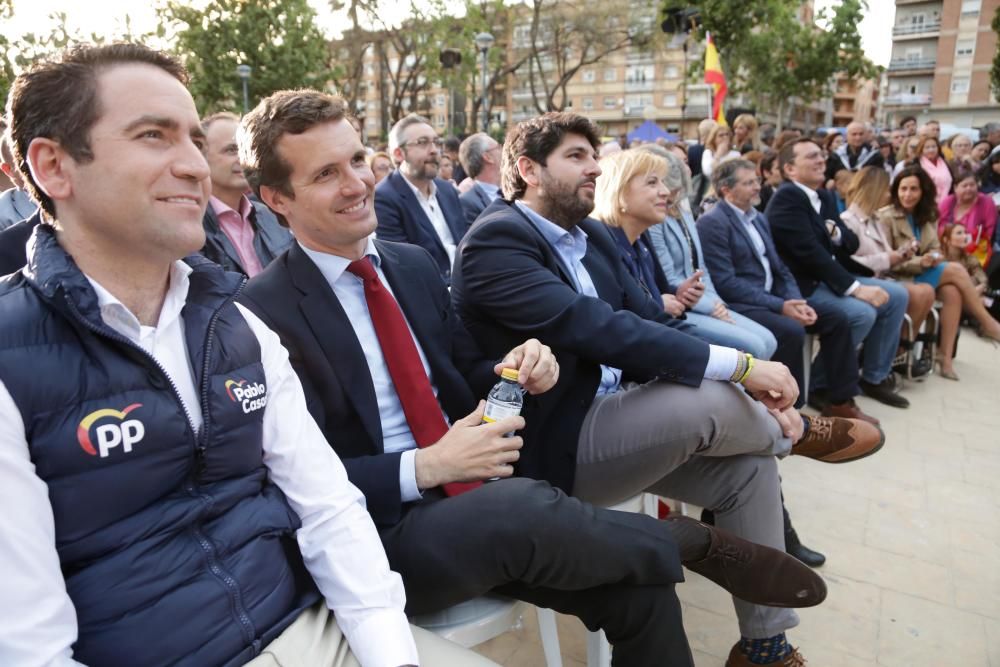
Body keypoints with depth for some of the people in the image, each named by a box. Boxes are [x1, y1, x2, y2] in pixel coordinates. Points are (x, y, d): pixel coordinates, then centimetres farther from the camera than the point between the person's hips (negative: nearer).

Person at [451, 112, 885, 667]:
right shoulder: (495, 241, -18)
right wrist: (737, 365, -26)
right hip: (554, 444, -8)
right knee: (704, 399, -25)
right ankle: (796, 431, 11)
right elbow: (592, 327, -29)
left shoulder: (591, 235, 9)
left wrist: (749, 388, -8)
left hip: (612, 416, 9)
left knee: (749, 464, 0)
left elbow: (648, 318, 5)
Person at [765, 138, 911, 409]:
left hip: (830, 277, 10)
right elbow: (809, 252, -24)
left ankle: (874, 377, 16)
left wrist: (837, 233, -10)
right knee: (862, 312, -26)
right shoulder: (786, 197, -15)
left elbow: (851, 243, 15)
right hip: (802, 286, -10)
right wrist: (855, 288, -25)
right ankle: (818, 384, -8)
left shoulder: (823, 197, 14)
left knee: (896, 296, 6)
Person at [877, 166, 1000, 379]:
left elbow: (935, 249, 15)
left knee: (952, 293, -23)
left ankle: (946, 356, -19)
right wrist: (918, 263, -23)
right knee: (956, 270, -21)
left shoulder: (929, 216, 12)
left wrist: (934, 257, -9)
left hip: (922, 274, 6)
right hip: (897, 279, -6)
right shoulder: (886, 216, -9)